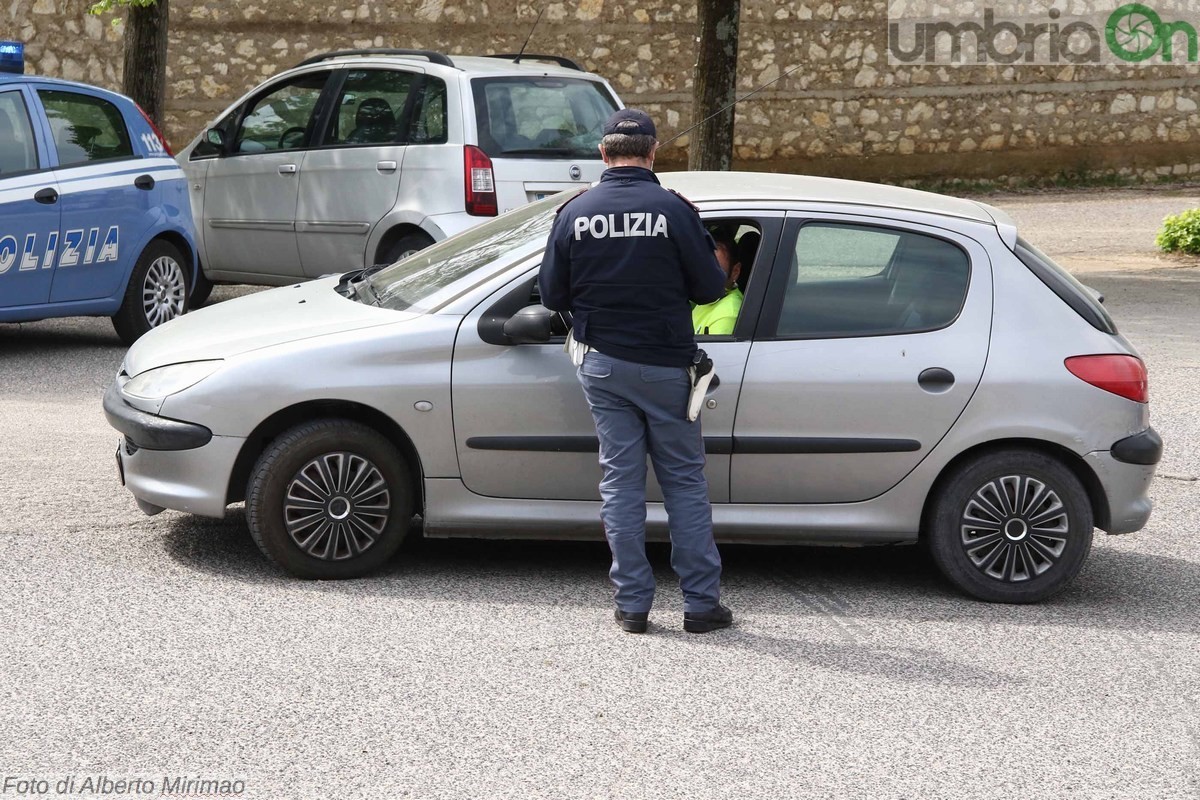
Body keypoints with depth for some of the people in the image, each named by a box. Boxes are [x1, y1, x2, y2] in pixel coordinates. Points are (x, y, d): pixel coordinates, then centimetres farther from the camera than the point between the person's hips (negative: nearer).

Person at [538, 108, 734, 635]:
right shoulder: (674, 210, -12)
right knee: (684, 481, 7)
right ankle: (701, 604, 8)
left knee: (621, 480, 9)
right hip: (665, 365, -2)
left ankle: (632, 604, 9)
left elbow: (552, 296, 2)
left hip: (602, 366, 2)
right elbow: (710, 288, -7)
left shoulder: (575, 213, -3)